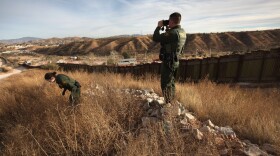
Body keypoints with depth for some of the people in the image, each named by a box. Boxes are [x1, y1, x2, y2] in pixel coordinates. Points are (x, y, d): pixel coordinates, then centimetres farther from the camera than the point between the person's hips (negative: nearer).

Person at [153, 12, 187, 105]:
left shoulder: (173, 33, -23)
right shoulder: (182, 32, 6)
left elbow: (155, 38, -20)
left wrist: (159, 26, -7)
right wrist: (168, 29, 11)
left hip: (168, 62, -10)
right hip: (175, 61, 10)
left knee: (165, 84, 1)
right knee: (171, 83, 21)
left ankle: (168, 104, 11)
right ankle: (171, 102, 36)